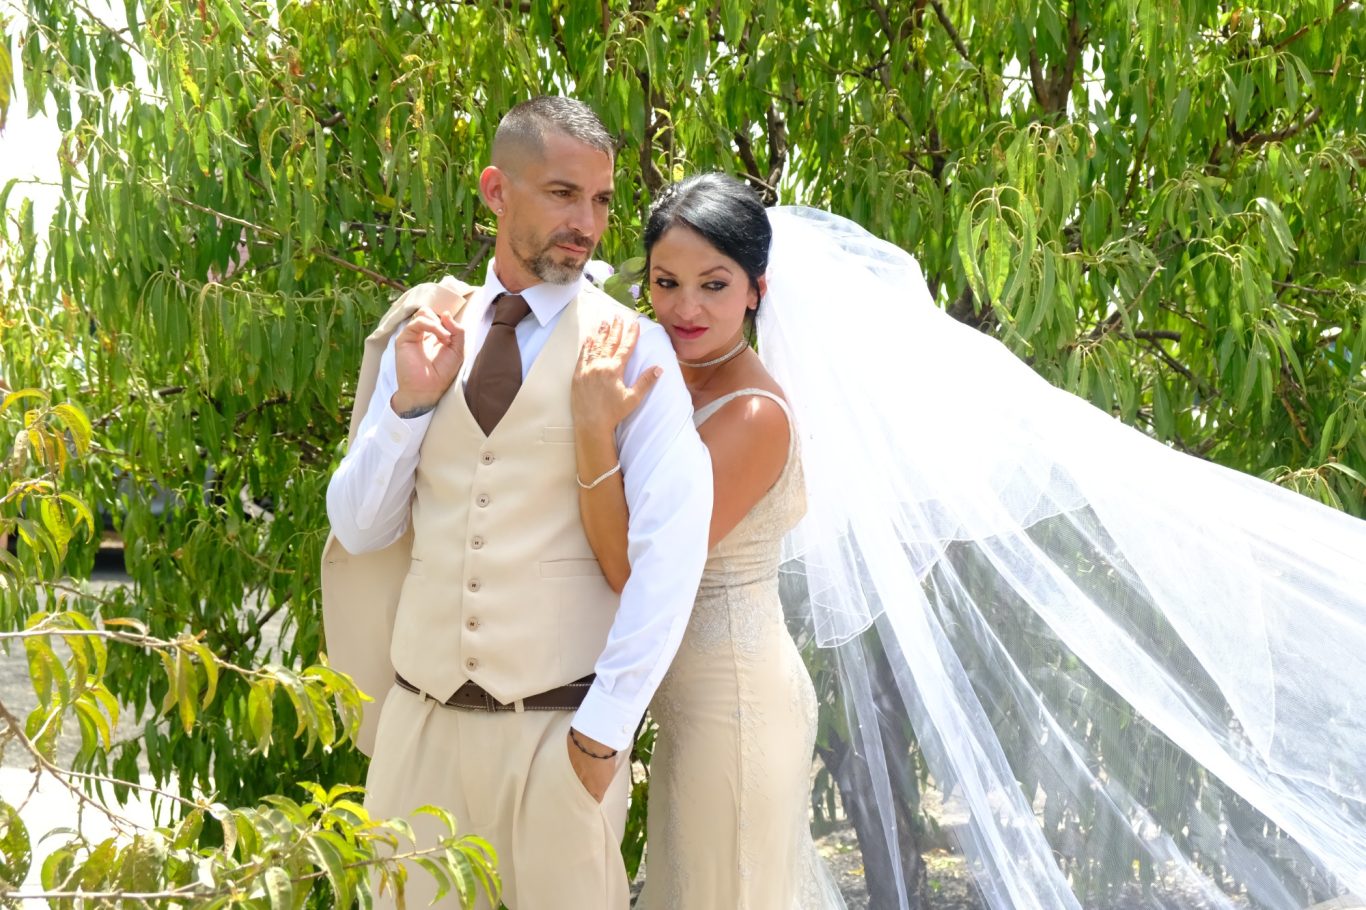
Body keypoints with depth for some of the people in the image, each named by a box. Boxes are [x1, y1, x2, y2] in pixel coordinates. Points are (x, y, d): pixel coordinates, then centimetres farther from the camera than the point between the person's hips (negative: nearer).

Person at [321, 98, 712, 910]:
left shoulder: (629, 348, -6)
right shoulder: (425, 337, 7)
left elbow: (673, 546, -14)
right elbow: (357, 529, 7)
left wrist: (605, 729, -14)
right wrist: (409, 400, -7)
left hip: (559, 726, -3)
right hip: (422, 718, 4)